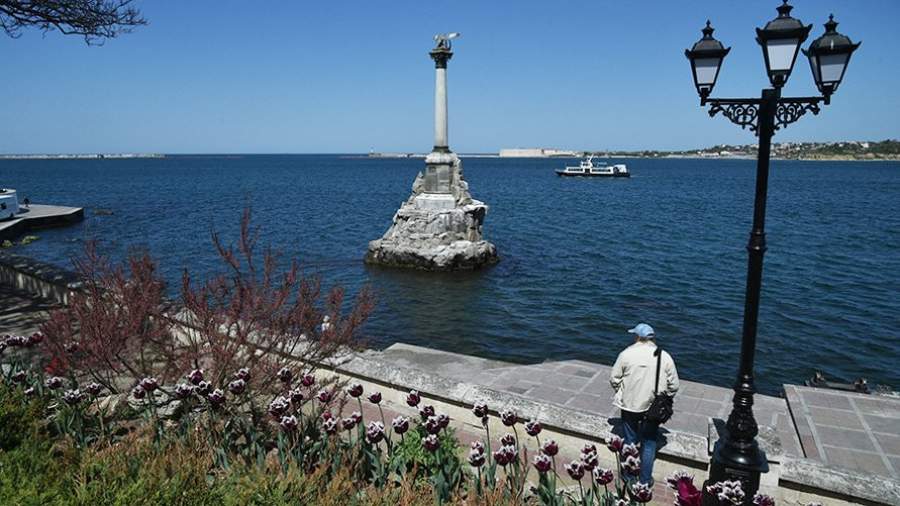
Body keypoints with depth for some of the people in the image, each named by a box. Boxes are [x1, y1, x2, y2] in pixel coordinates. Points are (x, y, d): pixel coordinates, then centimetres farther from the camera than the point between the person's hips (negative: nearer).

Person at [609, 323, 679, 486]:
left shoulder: (626, 354, -10)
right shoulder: (665, 357, -6)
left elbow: (614, 379, -6)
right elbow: (674, 385, -2)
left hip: (629, 406, 0)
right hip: (653, 408, 0)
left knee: (630, 442, 15)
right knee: (649, 444, 15)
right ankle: (645, 480, 24)